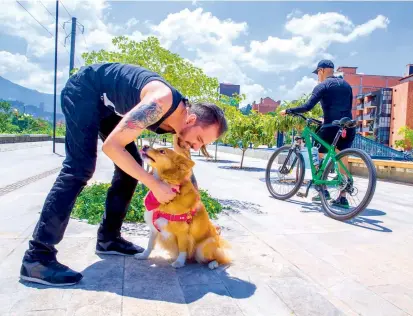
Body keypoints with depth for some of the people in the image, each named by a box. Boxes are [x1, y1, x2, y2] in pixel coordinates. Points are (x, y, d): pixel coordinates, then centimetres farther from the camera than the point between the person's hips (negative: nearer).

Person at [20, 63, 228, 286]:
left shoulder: (180, 121, -7)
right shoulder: (162, 102, -34)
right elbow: (111, 146, -36)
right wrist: (155, 185, -34)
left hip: (106, 102, 9)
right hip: (84, 90, -8)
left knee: (131, 166, 2)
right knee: (80, 169, -21)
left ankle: (108, 238, 12)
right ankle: (37, 256, -16)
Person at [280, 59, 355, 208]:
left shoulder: (322, 86, 0)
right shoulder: (346, 85, 21)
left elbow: (307, 106, -11)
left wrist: (288, 110, -3)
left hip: (331, 127, -6)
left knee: (321, 156, 13)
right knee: (342, 159, 9)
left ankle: (323, 190, 11)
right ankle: (342, 198, 11)